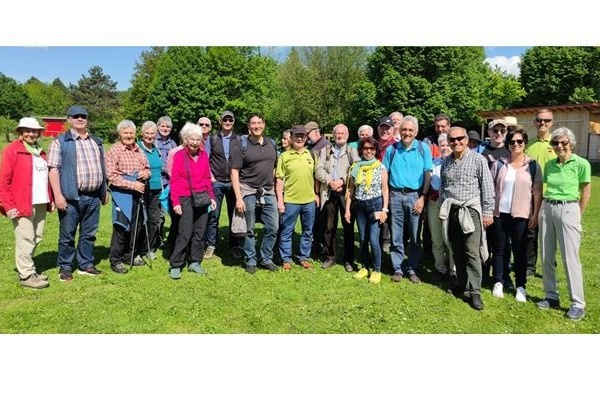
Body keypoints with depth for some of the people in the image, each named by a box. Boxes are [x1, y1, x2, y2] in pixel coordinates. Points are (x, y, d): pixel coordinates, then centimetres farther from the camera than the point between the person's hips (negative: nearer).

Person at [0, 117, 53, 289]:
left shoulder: (40, 151, 18)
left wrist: (50, 199, 14)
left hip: (40, 204, 7)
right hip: (22, 205, -7)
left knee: (36, 238, 11)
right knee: (25, 240, -4)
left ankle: (26, 268, 24)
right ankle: (26, 275, 5)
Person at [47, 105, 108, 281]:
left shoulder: (96, 142, 16)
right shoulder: (60, 141, -1)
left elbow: (102, 168, 21)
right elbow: (53, 169, -7)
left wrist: (104, 191, 19)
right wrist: (58, 195, -15)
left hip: (94, 197, 5)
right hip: (71, 197, -5)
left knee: (89, 234, 12)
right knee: (67, 235, 4)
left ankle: (86, 265, 23)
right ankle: (65, 267, 16)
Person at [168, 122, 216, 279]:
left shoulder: (204, 155, 9)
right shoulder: (179, 155, -3)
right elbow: (174, 181, -5)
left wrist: (211, 196, 10)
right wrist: (175, 202, -11)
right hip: (186, 198, -5)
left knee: (199, 232, 8)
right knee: (185, 233, -8)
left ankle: (195, 262, 20)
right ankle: (175, 265, 3)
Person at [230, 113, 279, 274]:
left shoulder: (271, 144, 10)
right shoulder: (241, 145, -4)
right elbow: (234, 172, -7)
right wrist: (238, 198, -13)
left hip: (269, 192, 4)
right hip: (248, 192, -4)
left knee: (273, 228, 5)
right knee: (249, 230, 5)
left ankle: (266, 259, 23)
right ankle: (251, 261, 21)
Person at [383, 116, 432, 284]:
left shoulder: (423, 148, 2)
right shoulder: (392, 149, 6)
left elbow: (428, 174, 0)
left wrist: (422, 197, -7)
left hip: (415, 195, -1)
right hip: (396, 195, 1)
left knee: (415, 236, 6)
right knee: (396, 236, 6)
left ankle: (412, 268, 18)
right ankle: (398, 268, 17)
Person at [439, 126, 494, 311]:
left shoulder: (478, 159, -5)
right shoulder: (446, 162, 11)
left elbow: (487, 188, -6)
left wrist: (488, 212, -8)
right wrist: (443, 209, 16)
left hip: (470, 210, -5)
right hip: (451, 211, 5)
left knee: (472, 253, -6)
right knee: (457, 252, 12)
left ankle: (475, 292, 1)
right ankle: (462, 285, 25)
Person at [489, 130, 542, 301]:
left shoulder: (533, 165, 1)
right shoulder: (499, 164, 5)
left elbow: (537, 191, -1)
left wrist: (535, 214, -5)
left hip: (520, 215, -2)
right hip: (499, 213, 2)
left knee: (519, 251, 6)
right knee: (498, 249, 8)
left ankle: (521, 286, 16)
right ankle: (498, 282, 19)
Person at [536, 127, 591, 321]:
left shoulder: (581, 164, -6)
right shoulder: (549, 164, 8)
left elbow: (586, 192, 1)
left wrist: (578, 216, 5)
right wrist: (540, 210, 11)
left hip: (568, 210, -5)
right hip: (547, 209, 5)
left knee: (570, 258, -3)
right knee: (546, 257, 9)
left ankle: (578, 304, 8)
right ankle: (551, 296, 22)